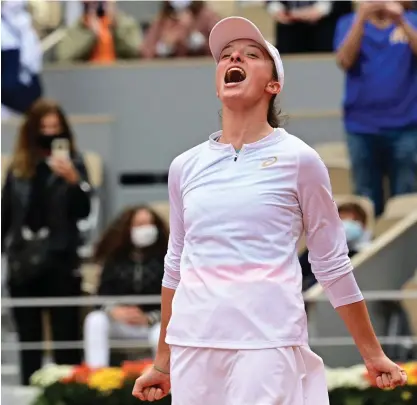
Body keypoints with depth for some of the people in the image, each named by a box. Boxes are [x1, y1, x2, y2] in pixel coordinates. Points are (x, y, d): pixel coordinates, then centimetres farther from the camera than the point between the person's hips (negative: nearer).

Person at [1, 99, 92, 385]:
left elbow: (83, 211, -9)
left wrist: (73, 180, -24)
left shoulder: (73, 163, -1)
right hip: (23, 262, 4)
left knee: (66, 337, -1)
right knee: (28, 340, 9)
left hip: (61, 262, -4)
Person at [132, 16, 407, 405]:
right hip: (192, 343, 4)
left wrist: (372, 354, 5)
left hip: (267, 342, -4)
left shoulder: (297, 159, 0)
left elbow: (332, 264, 4)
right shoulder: (185, 167, 10)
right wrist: (162, 361, 21)